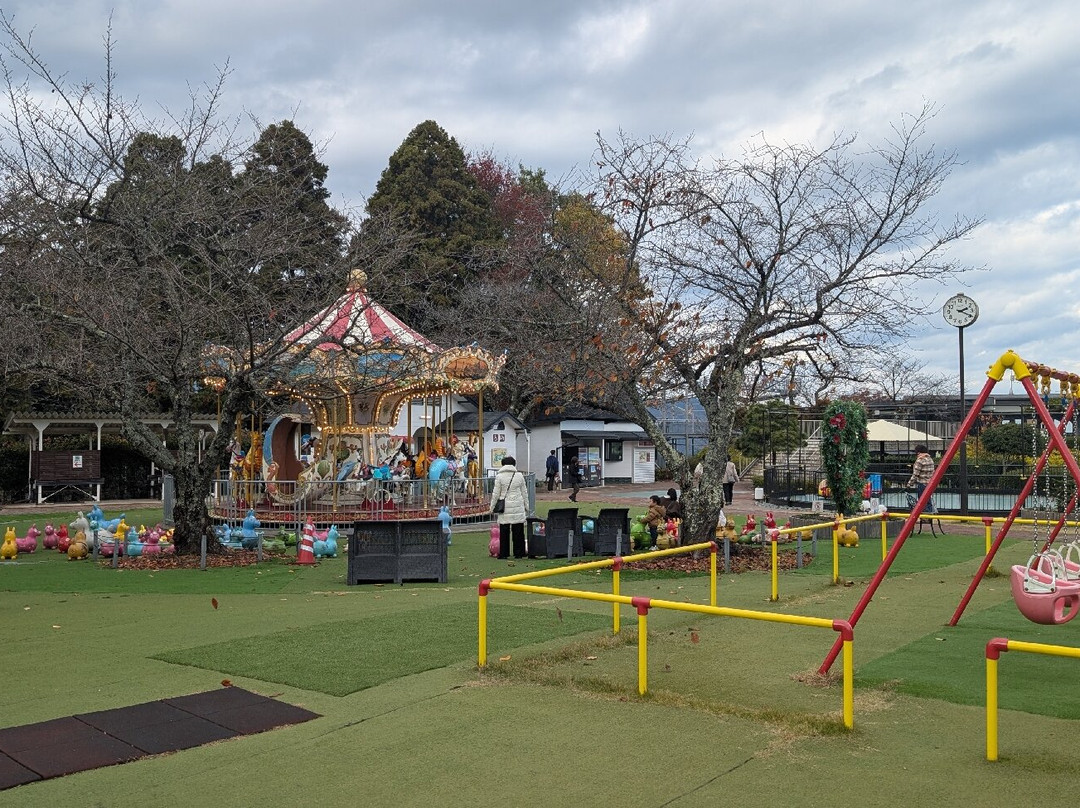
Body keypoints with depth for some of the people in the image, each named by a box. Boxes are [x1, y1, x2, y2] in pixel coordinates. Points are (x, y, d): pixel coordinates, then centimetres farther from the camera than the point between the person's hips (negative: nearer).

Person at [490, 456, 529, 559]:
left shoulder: (499, 476, -2)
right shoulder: (520, 476, 5)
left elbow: (496, 494, 0)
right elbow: (524, 492, 11)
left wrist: (493, 507, 8)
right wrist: (526, 504, 21)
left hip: (504, 508, -2)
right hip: (518, 507, 2)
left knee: (504, 531, 2)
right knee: (518, 531, 6)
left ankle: (503, 553, 2)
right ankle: (519, 553, 8)